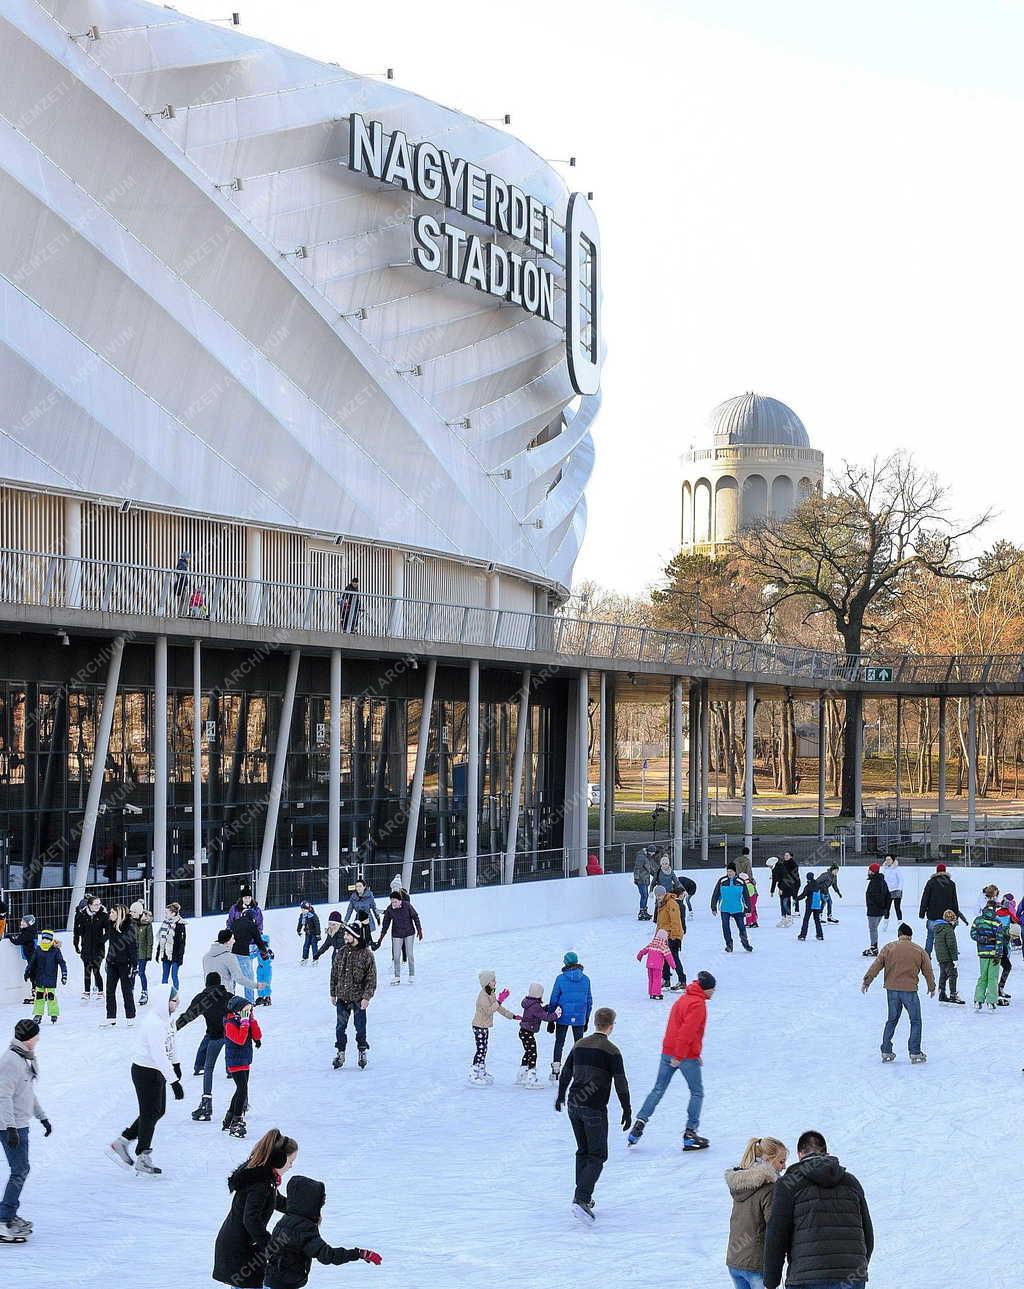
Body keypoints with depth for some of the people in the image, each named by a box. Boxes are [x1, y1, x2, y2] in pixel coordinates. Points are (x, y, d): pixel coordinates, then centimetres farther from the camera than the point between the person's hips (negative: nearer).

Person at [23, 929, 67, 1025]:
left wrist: (64, 975, -11)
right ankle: (38, 1014, 16)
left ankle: (54, 1014, 7)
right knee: (38, 995, 7)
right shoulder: (37, 950, 4)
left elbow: (62, 963, -6)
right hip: (39, 979, 4)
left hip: (51, 979, -4)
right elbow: (32, 962, 14)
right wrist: (27, 972, 15)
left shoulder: (55, 951, -6)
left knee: (51, 995, -5)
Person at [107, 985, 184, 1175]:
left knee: (159, 1111, 16)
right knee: (149, 1114, 2)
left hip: (158, 1071, 10)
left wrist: (175, 1064, 28)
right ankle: (142, 1159, 16)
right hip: (145, 1072, -10)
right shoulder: (154, 1024, -28)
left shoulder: (168, 1018, 2)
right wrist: (174, 1082, -32)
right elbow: (159, 1055, -31)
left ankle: (121, 1142, 27)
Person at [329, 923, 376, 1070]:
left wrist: (366, 997, -13)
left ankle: (362, 1052, 23)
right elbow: (334, 974, 12)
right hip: (342, 997, 4)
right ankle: (340, 1053, 21)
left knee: (360, 1027, 7)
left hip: (358, 998, -4)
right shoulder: (341, 952, 4)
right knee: (340, 1027, 8)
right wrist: (333, 994, 11)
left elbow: (371, 978, -8)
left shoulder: (366, 954, -10)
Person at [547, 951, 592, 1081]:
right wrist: (587, 1019, 16)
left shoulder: (560, 978, -8)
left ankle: (555, 1072, 9)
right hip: (579, 1018, 2)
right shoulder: (585, 979, 0)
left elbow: (554, 1000, -5)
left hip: (563, 1017, -2)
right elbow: (589, 1001, 6)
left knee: (559, 1044, 10)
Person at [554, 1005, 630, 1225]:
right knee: (597, 1156, -2)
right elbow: (620, 1083, -9)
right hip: (595, 1109, -6)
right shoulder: (611, 1051, -9)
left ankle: (582, 1197, 20)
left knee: (583, 1151, 20)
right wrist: (626, 1111, -1)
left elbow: (566, 1072, 20)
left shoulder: (580, 1045, 10)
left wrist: (561, 1095, 35)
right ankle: (581, 1200, -18)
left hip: (574, 1105, 6)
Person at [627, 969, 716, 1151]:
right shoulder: (698, 1004, -13)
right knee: (697, 1093, 4)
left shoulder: (683, 999, 16)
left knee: (658, 1090, 10)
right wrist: (679, 1056, -24)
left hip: (668, 1052, 8)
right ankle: (690, 1133, 2)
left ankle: (640, 1122, 1)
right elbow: (687, 1031, -22)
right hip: (686, 1055, -8)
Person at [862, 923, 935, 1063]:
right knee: (915, 1021, 10)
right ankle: (915, 1054, 5)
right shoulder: (919, 950, 1)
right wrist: (931, 987, 24)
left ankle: (886, 1051, 17)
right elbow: (928, 970, 9)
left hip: (891, 989, 2)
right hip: (909, 990, -2)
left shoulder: (889, 948, 2)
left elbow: (876, 966, 2)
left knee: (891, 1020, 17)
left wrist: (867, 981, 10)